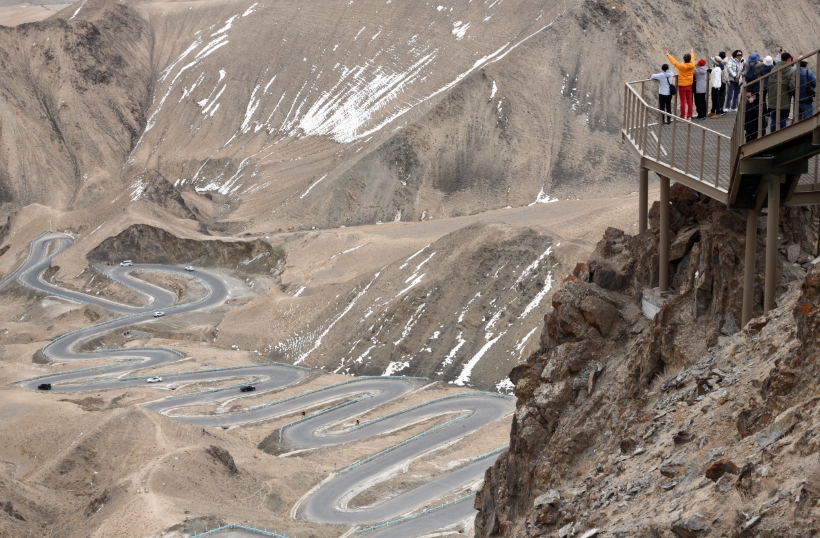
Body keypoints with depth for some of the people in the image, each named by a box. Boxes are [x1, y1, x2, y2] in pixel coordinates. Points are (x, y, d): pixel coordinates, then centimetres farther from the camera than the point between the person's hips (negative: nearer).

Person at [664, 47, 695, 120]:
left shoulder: (681, 66, -21)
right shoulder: (692, 65, -8)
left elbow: (674, 61, -7)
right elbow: (692, 59, 15)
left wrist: (667, 54, 8)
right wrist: (692, 53, 38)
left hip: (682, 86, -4)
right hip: (689, 86, 4)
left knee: (683, 102, -1)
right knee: (689, 101, 10)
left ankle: (682, 117, 2)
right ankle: (689, 116, 15)